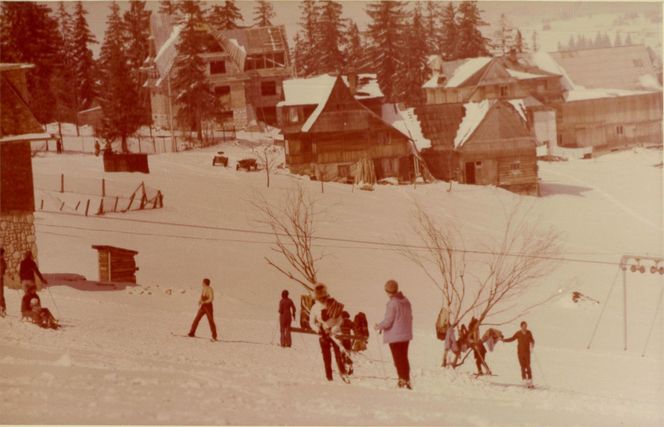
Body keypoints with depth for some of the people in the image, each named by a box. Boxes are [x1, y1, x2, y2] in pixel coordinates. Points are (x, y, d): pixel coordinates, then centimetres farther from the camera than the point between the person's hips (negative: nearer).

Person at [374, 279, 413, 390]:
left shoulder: (392, 303, -18)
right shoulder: (406, 301, 4)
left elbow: (387, 321, -19)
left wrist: (378, 327, 0)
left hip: (395, 336, -7)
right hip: (406, 335, 7)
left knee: (398, 359, 1)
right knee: (404, 358, 17)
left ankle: (403, 380, 0)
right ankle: (407, 380, 21)